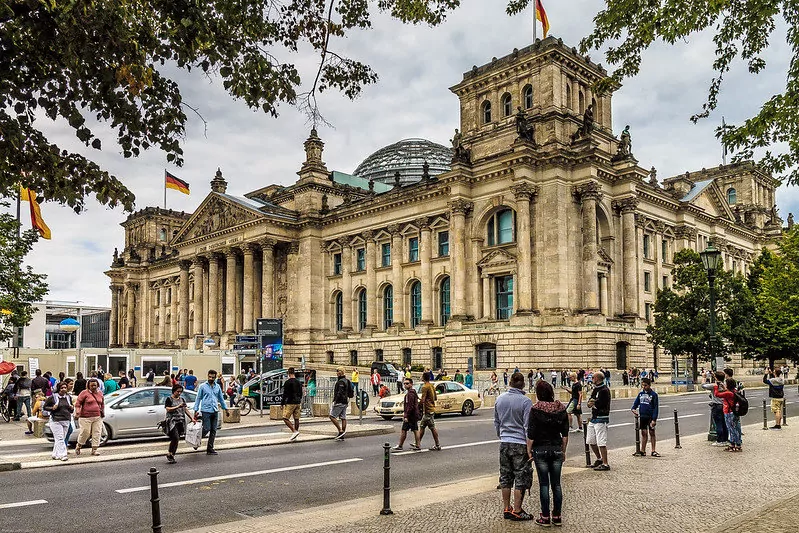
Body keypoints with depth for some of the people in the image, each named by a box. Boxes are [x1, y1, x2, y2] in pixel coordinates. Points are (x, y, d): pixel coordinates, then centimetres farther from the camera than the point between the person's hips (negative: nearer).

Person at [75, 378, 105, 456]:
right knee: (85, 433, -3)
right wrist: (77, 412, -18)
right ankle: (78, 447, 22)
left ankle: (94, 449, 7)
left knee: (97, 433, 1)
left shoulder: (100, 393, 14)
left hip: (98, 417, 5)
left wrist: (103, 411, 13)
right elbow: (78, 403, -6)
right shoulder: (84, 393, -2)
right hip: (86, 417, -5)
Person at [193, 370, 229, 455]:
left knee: (213, 431, 5)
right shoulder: (203, 386, 0)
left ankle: (210, 449, 11)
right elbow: (198, 398, 2)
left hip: (215, 411, 4)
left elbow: (221, 398, 20)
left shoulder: (217, 386, 12)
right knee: (206, 429, -10)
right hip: (206, 411, -4)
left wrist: (225, 408, 18)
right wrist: (196, 410, -3)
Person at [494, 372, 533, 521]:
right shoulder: (525, 401, -12)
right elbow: (527, 427, -13)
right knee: (521, 478, 5)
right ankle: (517, 511, 8)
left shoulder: (500, 399, 4)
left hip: (504, 443, 5)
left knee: (505, 477, 14)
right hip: (520, 444, -5)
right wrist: (530, 449, -11)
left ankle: (506, 509, 21)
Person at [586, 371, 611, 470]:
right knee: (591, 441, 16)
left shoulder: (604, 390, -15)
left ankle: (605, 464, -2)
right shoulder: (595, 389, 15)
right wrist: (593, 402, -12)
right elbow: (589, 403, 9)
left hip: (601, 419, -10)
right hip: (593, 418, 10)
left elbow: (597, 405, -21)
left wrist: (592, 403, -2)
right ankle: (599, 459, 32)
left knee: (601, 442, -8)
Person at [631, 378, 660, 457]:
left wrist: (654, 419, -12)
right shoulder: (640, 394, 7)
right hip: (642, 417, 4)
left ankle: (653, 451, 14)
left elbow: (655, 408, -7)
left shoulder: (653, 394, -6)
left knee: (652, 433, 5)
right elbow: (636, 402, 14)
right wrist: (634, 409, -8)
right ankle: (642, 451, 14)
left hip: (650, 417, -4)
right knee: (644, 433, 9)